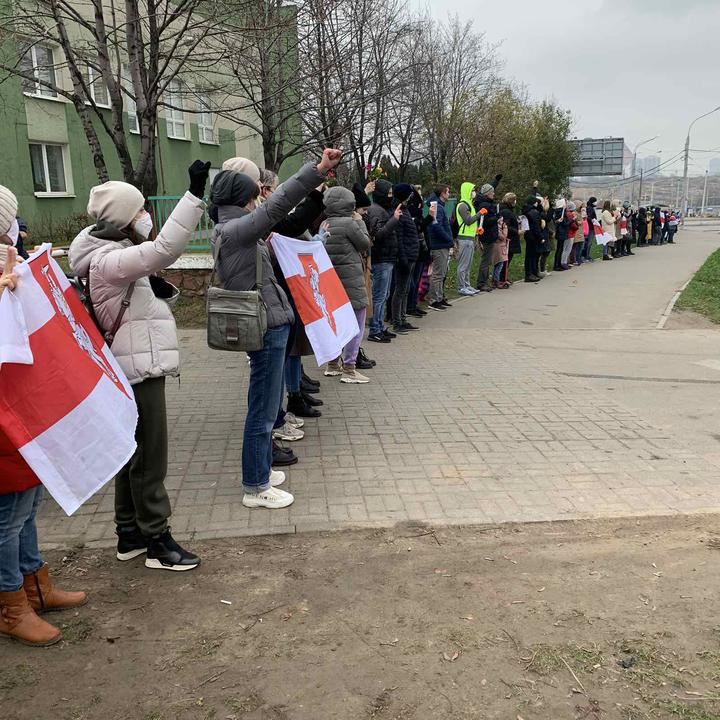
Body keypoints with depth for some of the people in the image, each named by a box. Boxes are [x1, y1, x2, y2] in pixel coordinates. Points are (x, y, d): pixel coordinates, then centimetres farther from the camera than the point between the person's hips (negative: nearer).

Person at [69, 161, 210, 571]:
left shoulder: (111, 253, 12)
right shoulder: (108, 261, -20)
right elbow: (165, 249, -33)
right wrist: (195, 195, -34)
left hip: (137, 366, 10)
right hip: (138, 368, -10)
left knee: (133, 454, 16)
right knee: (150, 457, -1)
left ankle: (130, 534, 28)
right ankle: (157, 541, 10)